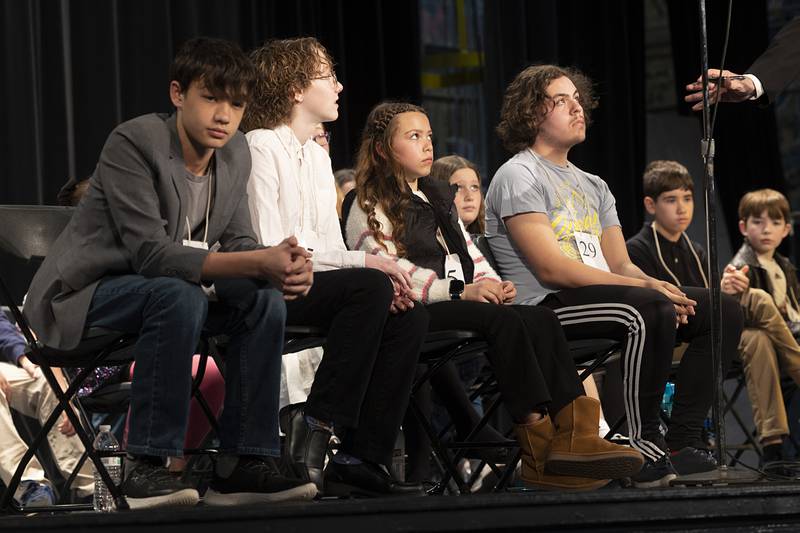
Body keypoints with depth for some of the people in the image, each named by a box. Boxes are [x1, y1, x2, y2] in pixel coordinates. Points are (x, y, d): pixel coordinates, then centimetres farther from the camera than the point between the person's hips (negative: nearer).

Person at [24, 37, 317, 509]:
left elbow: (237, 243, 1)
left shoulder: (236, 153, 0)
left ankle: (244, 462, -12)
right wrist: (257, 262, -39)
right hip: (82, 294, -7)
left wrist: (282, 267, -24)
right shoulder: (134, 143, -23)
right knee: (180, 296, -35)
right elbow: (151, 254, -31)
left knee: (265, 299, -14)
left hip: (164, 290, 7)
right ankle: (146, 466, -31)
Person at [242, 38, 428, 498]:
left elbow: (332, 247, 15)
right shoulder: (261, 146, -8)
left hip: (318, 285, 8)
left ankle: (363, 459, -14)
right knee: (369, 287, -31)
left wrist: (385, 282, -6)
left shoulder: (318, 154, 19)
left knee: (410, 317, -14)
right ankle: (317, 426, -25)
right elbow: (269, 248, -17)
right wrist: (363, 262, -20)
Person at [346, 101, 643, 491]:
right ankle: (540, 448, -38)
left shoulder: (438, 198, 33)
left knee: (541, 319, -21)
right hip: (415, 313, -7)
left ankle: (576, 434, -38)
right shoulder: (369, 208, 5)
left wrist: (493, 284, 3)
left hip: (464, 303, 8)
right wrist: (460, 292, -20)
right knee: (505, 321, -33)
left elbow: (469, 251, 27)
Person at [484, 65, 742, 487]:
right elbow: (550, 269, -14)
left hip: (601, 296, 9)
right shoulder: (517, 176, -3)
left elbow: (620, 265, 17)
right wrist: (645, 288, -18)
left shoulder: (592, 185, 25)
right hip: (546, 309, -9)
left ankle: (681, 443, -11)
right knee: (650, 310, -35)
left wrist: (656, 287, -9)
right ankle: (645, 448, -29)